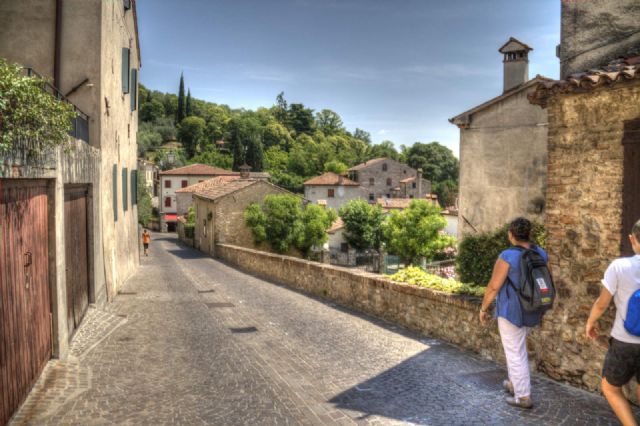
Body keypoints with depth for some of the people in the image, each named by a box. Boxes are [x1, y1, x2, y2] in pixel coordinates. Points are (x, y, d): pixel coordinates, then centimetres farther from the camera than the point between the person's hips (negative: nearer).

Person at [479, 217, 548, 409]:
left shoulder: (507, 257, -23)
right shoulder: (541, 254, -2)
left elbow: (493, 286, -19)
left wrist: (483, 308, -5)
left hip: (512, 311, -7)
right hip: (531, 310, 8)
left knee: (516, 354, 7)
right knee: (515, 345, 28)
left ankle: (524, 397, 16)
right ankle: (514, 383, 40)